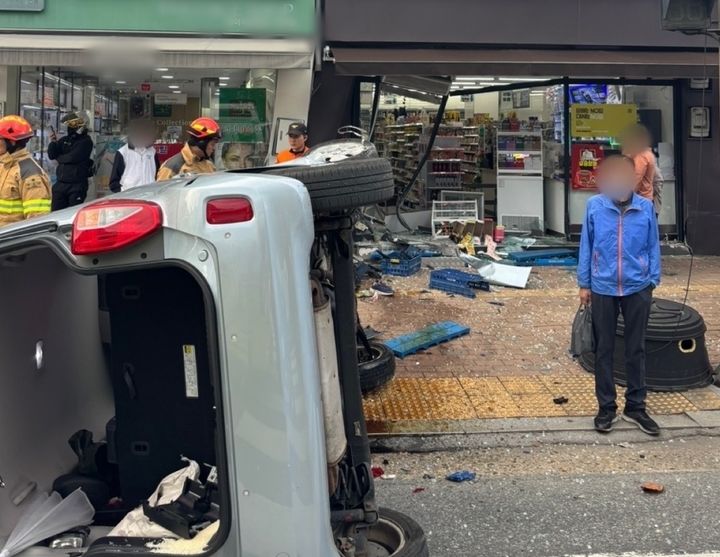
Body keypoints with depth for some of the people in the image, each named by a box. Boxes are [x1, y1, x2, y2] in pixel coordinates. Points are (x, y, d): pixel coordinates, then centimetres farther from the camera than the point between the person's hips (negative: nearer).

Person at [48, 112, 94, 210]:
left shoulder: (85, 141, -5)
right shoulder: (64, 140, 13)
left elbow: (73, 157, -16)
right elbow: (51, 155, 7)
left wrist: (59, 158, 1)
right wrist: (52, 143, -10)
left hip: (77, 185, -6)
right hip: (60, 183, 6)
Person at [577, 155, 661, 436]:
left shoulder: (646, 207, -4)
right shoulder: (594, 206, -6)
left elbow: (653, 246, 4)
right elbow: (586, 246, 0)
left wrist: (652, 281, 2)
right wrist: (584, 284, 2)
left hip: (637, 289, 1)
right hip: (603, 289, 0)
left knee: (636, 349, 10)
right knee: (604, 350, 9)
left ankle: (636, 407, 23)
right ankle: (606, 407, 21)